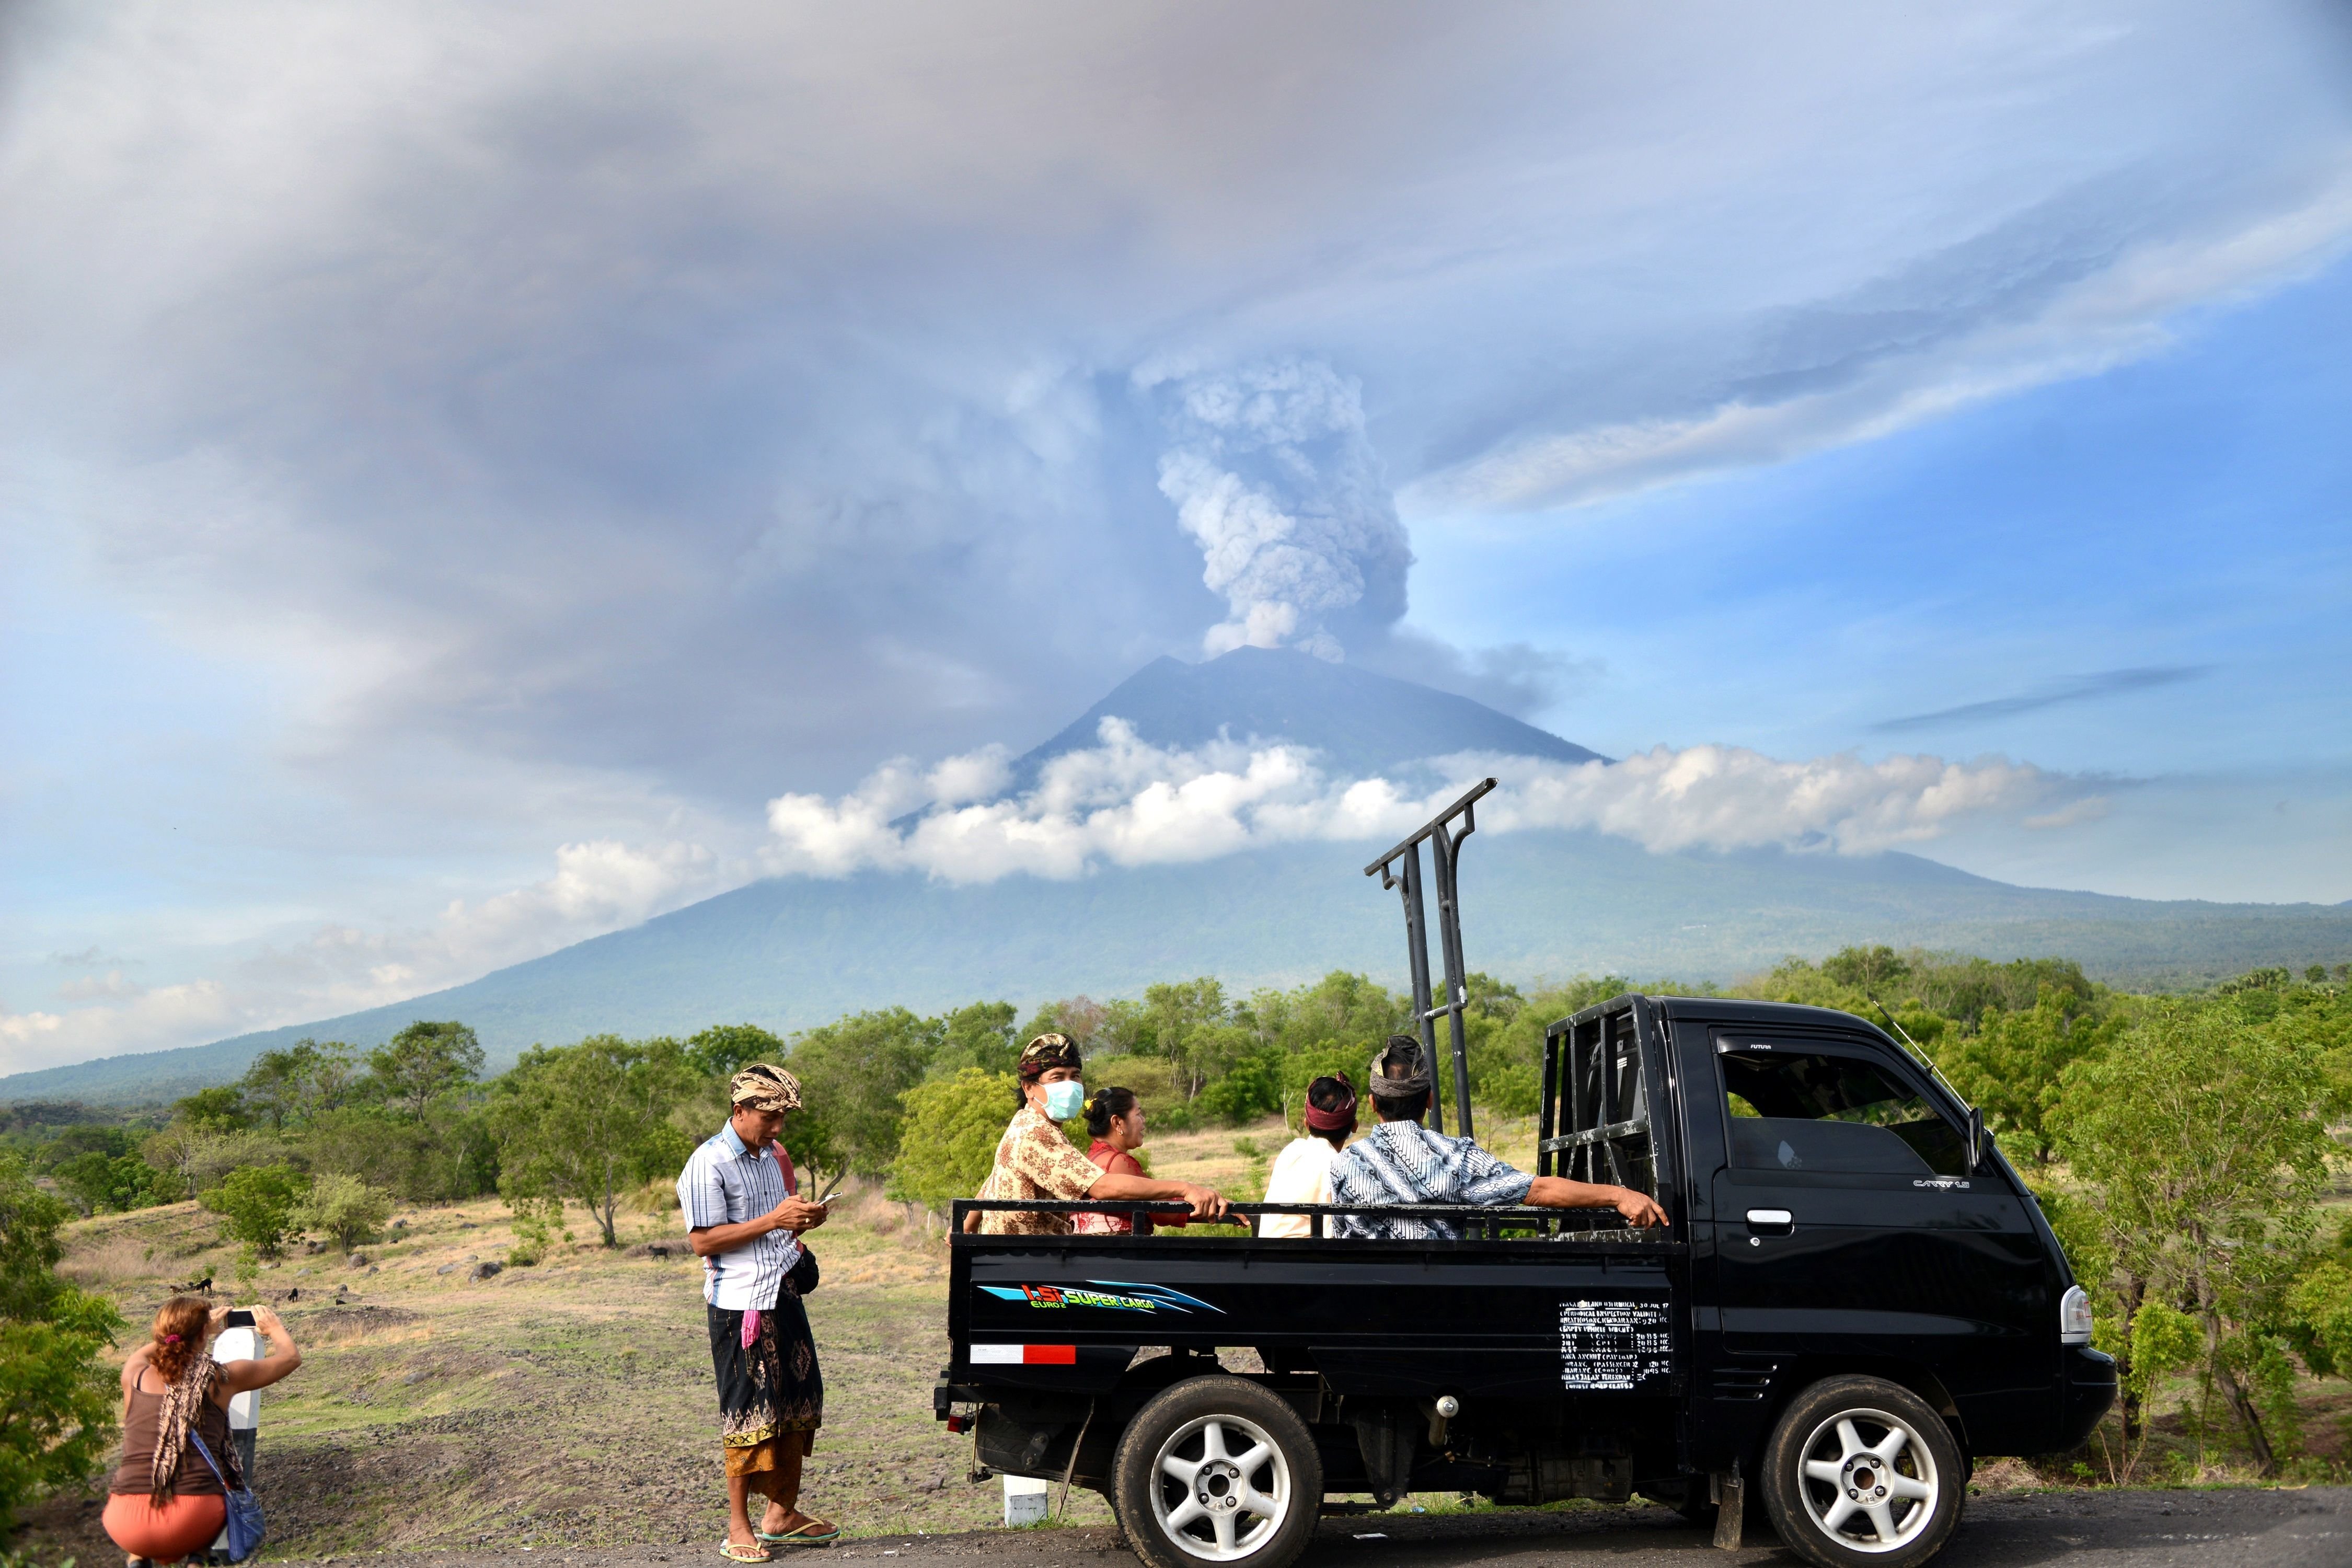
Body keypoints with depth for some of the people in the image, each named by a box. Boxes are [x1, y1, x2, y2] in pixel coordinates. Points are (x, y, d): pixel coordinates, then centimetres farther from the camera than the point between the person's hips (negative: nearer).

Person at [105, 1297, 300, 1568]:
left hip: (125, 1526, 3)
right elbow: (291, 1357, 22)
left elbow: (143, 1352, 38)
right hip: (193, 1522, -3)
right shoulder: (220, 1377, 4)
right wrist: (274, 1327, 42)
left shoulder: (133, 1374, 9)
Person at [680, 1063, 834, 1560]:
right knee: (747, 1415, -2)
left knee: (796, 1405, 11)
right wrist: (772, 1221, -20)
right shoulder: (709, 1163, -11)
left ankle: (782, 1514, 24)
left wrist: (803, 1222, 4)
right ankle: (739, 1529, 10)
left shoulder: (770, 1156, 15)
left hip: (784, 1294, 8)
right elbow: (702, 1241, -16)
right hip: (740, 1303, -8)